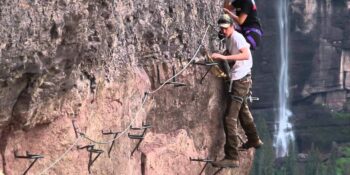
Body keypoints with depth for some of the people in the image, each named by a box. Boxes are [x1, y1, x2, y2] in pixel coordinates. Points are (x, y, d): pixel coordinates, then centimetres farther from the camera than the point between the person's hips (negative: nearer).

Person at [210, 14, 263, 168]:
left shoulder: (237, 37, -17)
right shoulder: (229, 39, 12)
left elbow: (246, 55, -31)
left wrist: (224, 57, -38)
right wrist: (219, 57, -1)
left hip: (240, 80, -11)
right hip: (241, 79, 11)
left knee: (230, 118, -15)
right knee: (243, 111, 29)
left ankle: (232, 157, -18)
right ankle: (254, 140, 49)